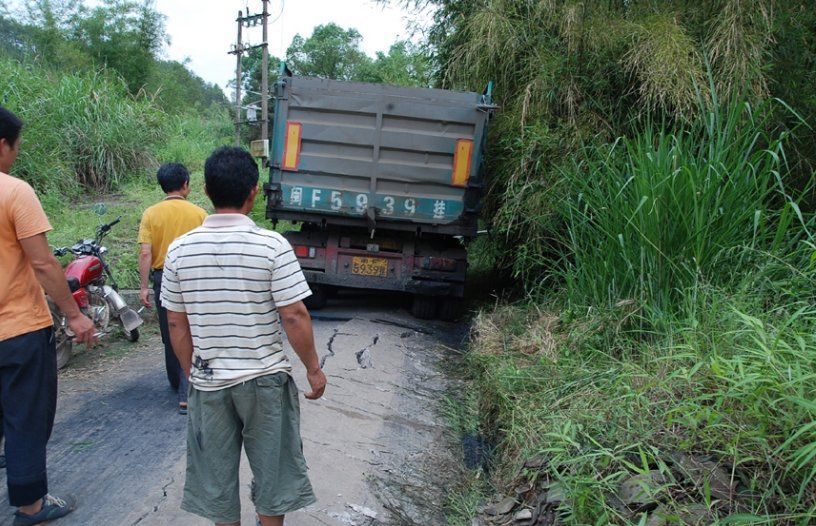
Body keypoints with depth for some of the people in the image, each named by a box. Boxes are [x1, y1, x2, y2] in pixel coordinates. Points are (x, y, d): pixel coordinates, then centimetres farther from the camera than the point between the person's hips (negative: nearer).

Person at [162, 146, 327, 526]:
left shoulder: (180, 250, -6)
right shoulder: (272, 245, -16)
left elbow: (176, 324, 0)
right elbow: (294, 316, -15)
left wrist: (192, 374, 13)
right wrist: (313, 368, -2)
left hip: (207, 383, 3)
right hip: (265, 380, -2)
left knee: (216, 475, 18)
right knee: (272, 470, 17)